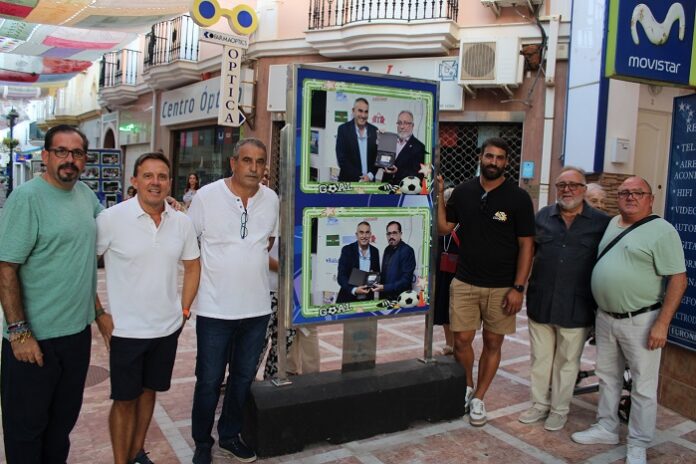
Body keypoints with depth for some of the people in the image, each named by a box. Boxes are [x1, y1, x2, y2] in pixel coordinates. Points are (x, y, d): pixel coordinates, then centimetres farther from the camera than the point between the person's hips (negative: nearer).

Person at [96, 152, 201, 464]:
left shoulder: (182, 222, -1)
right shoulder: (111, 219, -13)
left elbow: (192, 266, 11)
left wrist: (184, 310, 6)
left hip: (167, 328, 4)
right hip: (126, 330, -4)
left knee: (149, 391, 19)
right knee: (125, 400, 8)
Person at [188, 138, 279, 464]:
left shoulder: (271, 199, 3)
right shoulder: (206, 196, -9)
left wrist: (251, 264, 10)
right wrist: (215, 272, -2)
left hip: (257, 307, 4)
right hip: (214, 308, -4)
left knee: (244, 377, 17)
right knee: (209, 381, 8)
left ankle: (230, 435, 36)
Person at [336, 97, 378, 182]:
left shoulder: (374, 130, 5)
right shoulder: (343, 129, -4)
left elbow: (378, 157, 8)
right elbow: (341, 159, -9)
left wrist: (370, 176, -8)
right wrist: (359, 178, -13)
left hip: (369, 180, 3)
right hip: (348, 181, -2)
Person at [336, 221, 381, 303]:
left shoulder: (375, 251, 2)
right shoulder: (347, 250, -8)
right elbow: (341, 276, -12)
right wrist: (354, 290, -27)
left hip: (367, 299, 3)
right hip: (348, 299, -3)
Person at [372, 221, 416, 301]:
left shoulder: (407, 250, -14)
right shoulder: (387, 249, 8)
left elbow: (406, 280, -19)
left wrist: (384, 288, -22)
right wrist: (379, 284, -1)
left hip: (399, 298, -6)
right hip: (385, 296, 7)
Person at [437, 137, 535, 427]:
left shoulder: (518, 198, -5)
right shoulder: (463, 192, 3)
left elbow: (526, 245, -5)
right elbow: (444, 228, 7)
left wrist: (518, 287, -10)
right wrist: (438, 196, -6)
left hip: (501, 287, -1)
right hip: (464, 282, 2)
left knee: (493, 343, 9)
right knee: (462, 340, 2)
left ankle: (478, 398, 26)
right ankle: (466, 388, 29)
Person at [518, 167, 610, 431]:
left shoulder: (602, 223, -2)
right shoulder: (543, 217, 6)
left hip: (576, 308, -3)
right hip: (540, 303, 3)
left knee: (567, 361, 11)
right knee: (540, 358, 14)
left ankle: (559, 409, 27)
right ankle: (540, 404, 30)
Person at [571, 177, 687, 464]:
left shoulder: (662, 231, -10)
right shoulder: (611, 224, 10)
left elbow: (678, 279, -14)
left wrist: (662, 324, -19)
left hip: (641, 321, -6)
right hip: (605, 317, 7)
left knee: (643, 386, 5)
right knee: (607, 376, 17)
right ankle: (607, 429, 33)